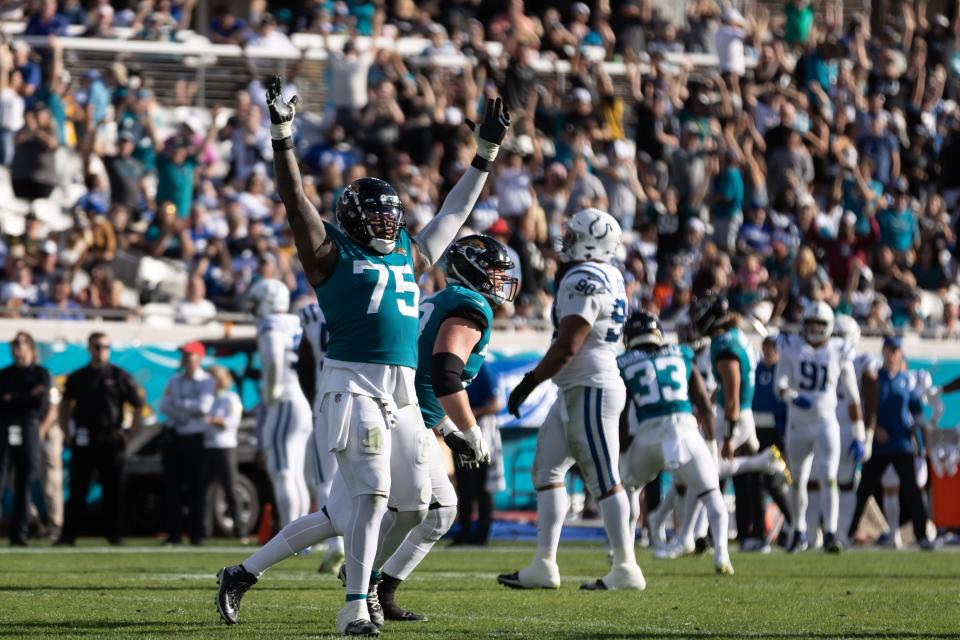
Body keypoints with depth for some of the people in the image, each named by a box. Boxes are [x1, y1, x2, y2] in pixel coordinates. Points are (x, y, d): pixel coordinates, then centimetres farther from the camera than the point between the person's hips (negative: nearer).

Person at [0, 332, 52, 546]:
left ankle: (18, 532, 5)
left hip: (29, 430, -1)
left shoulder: (41, 374, 10)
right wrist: (28, 398, -4)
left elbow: (41, 401, -5)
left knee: (24, 483, 0)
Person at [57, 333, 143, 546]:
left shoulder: (119, 376, 3)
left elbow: (138, 406, 5)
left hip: (111, 440, -2)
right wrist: (67, 431, 10)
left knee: (113, 489, 0)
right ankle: (68, 534, 3)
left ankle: (114, 534, 5)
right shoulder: (77, 377, 10)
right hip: (83, 441, 2)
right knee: (77, 489, 2)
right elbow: (65, 403, 20)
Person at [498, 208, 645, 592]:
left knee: (603, 480, -6)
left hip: (590, 388, -11)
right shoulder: (609, 277, 13)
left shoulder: (584, 280, -16)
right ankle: (544, 566, 10)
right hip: (576, 390, 11)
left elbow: (567, 346, -21)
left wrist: (529, 383, -16)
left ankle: (626, 570, -3)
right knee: (547, 470, 11)